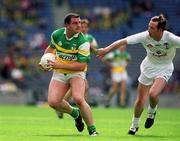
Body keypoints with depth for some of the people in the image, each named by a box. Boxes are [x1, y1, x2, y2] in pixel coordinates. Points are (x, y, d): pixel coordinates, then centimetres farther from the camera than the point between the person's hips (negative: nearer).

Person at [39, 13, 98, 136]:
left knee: (78, 99, -28)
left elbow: (81, 65, -23)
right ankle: (75, 113, 19)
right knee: (53, 102, -12)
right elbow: (51, 47, 19)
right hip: (59, 74, 5)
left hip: (76, 73, -4)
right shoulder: (56, 34, -5)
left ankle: (92, 130, -13)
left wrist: (59, 65, -25)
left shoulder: (83, 42, -20)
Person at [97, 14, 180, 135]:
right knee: (140, 100, 4)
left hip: (164, 69, -2)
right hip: (148, 68, 2)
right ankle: (135, 125, 30)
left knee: (153, 94, -27)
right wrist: (106, 49, -24)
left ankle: (152, 112, 8)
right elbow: (123, 42, -19)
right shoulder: (145, 36, -22)